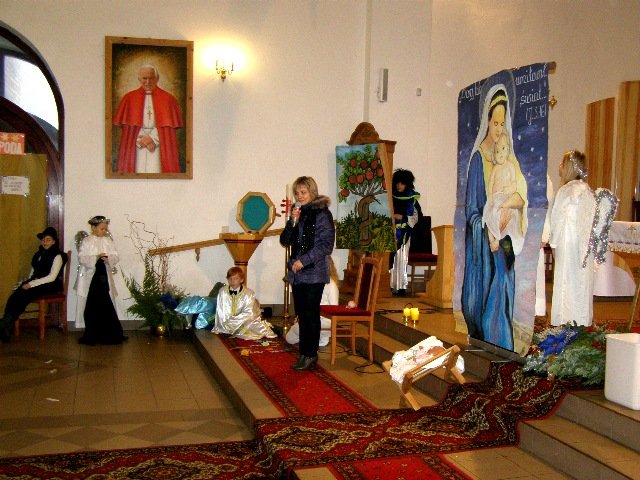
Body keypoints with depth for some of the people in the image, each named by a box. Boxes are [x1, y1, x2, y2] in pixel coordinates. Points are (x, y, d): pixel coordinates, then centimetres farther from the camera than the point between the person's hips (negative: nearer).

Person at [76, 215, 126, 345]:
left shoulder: (108, 241, 8)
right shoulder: (86, 241, -3)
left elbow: (116, 256, 5)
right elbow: (81, 258, -10)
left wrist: (108, 258, -16)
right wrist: (96, 258, -23)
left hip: (104, 276, 3)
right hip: (90, 277, -3)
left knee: (106, 305, 1)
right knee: (91, 306, 1)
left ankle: (107, 334, 10)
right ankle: (91, 335, 10)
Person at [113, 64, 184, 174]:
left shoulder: (167, 99, 7)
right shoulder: (129, 98, 10)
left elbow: (168, 125, 2)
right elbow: (127, 124, 6)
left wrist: (152, 138, -8)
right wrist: (142, 139, -7)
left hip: (158, 145, -1)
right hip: (136, 145, 1)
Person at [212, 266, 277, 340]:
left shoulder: (249, 293, -6)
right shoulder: (222, 292, 0)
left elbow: (248, 313, -12)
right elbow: (220, 312, -2)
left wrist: (232, 320, -19)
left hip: (244, 324, -4)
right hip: (226, 325, 4)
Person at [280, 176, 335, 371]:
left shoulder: (322, 214, -7)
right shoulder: (298, 213, 13)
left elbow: (326, 244, -13)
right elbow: (285, 241, 10)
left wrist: (304, 260, -16)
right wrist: (292, 222, -6)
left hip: (314, 273, -6)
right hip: (297, 274, 7)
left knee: (310, 314, -2)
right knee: (302, 315, 10)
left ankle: (311, 356, 8)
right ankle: (304, 354, 19)